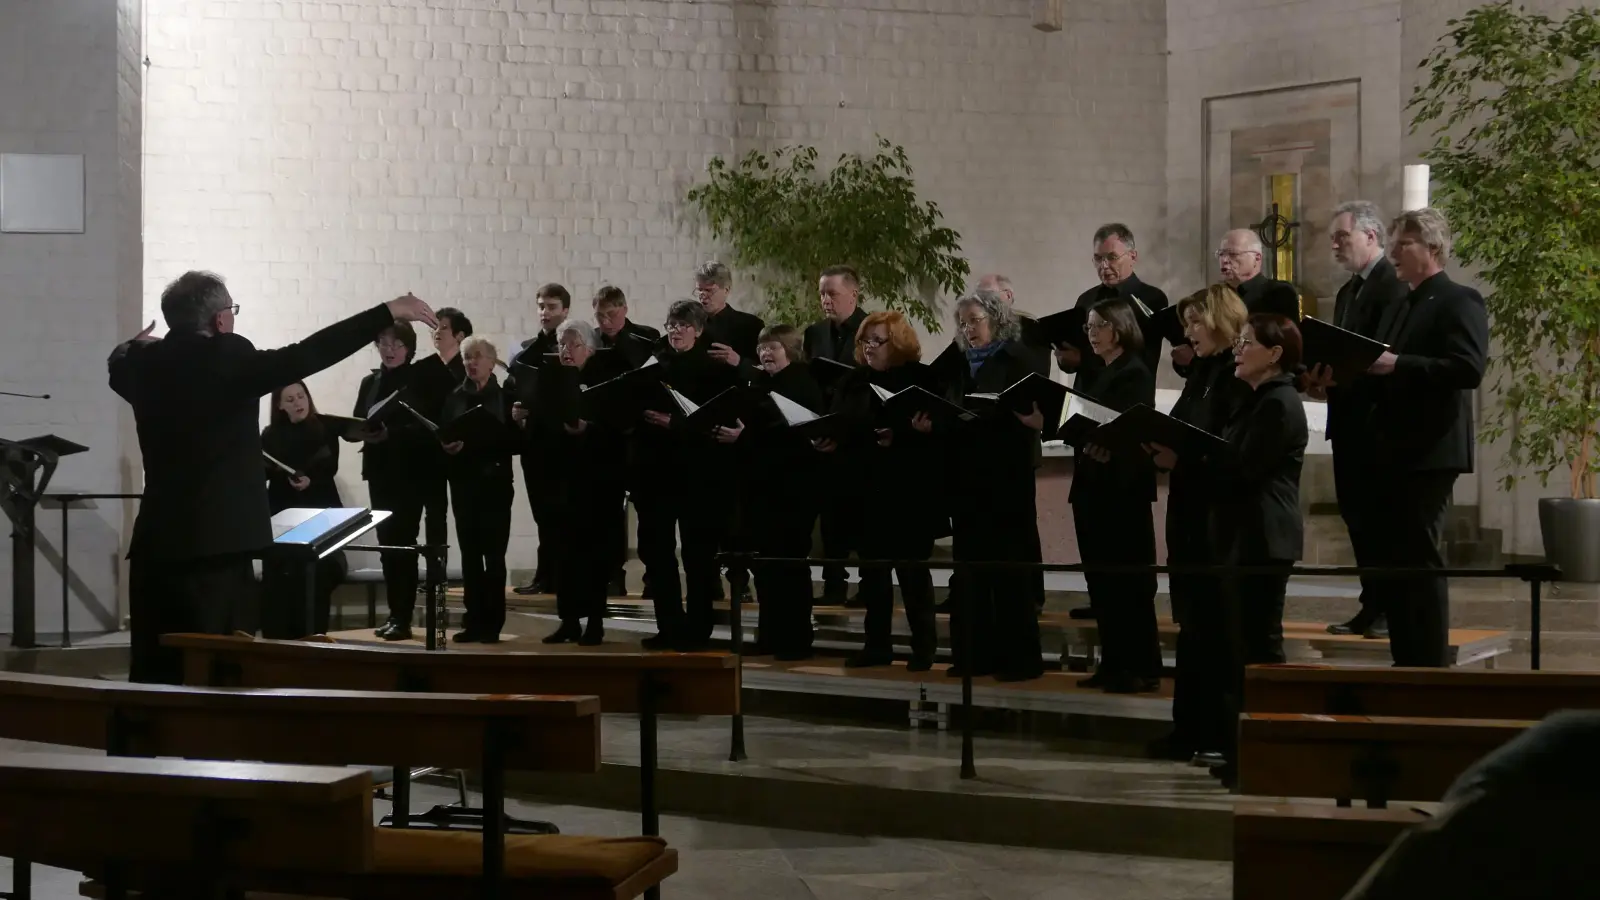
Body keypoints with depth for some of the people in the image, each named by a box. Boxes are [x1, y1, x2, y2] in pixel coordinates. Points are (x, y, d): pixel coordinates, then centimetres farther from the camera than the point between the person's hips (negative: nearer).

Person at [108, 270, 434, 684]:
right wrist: (387, 313, -12)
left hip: (154, 545, 6)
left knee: (155, 672, 8)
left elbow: (117, 365, 31)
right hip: (215, 547, -6)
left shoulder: (143, 364, 8)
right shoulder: (228, 359, -11)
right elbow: (308, 355, -16)